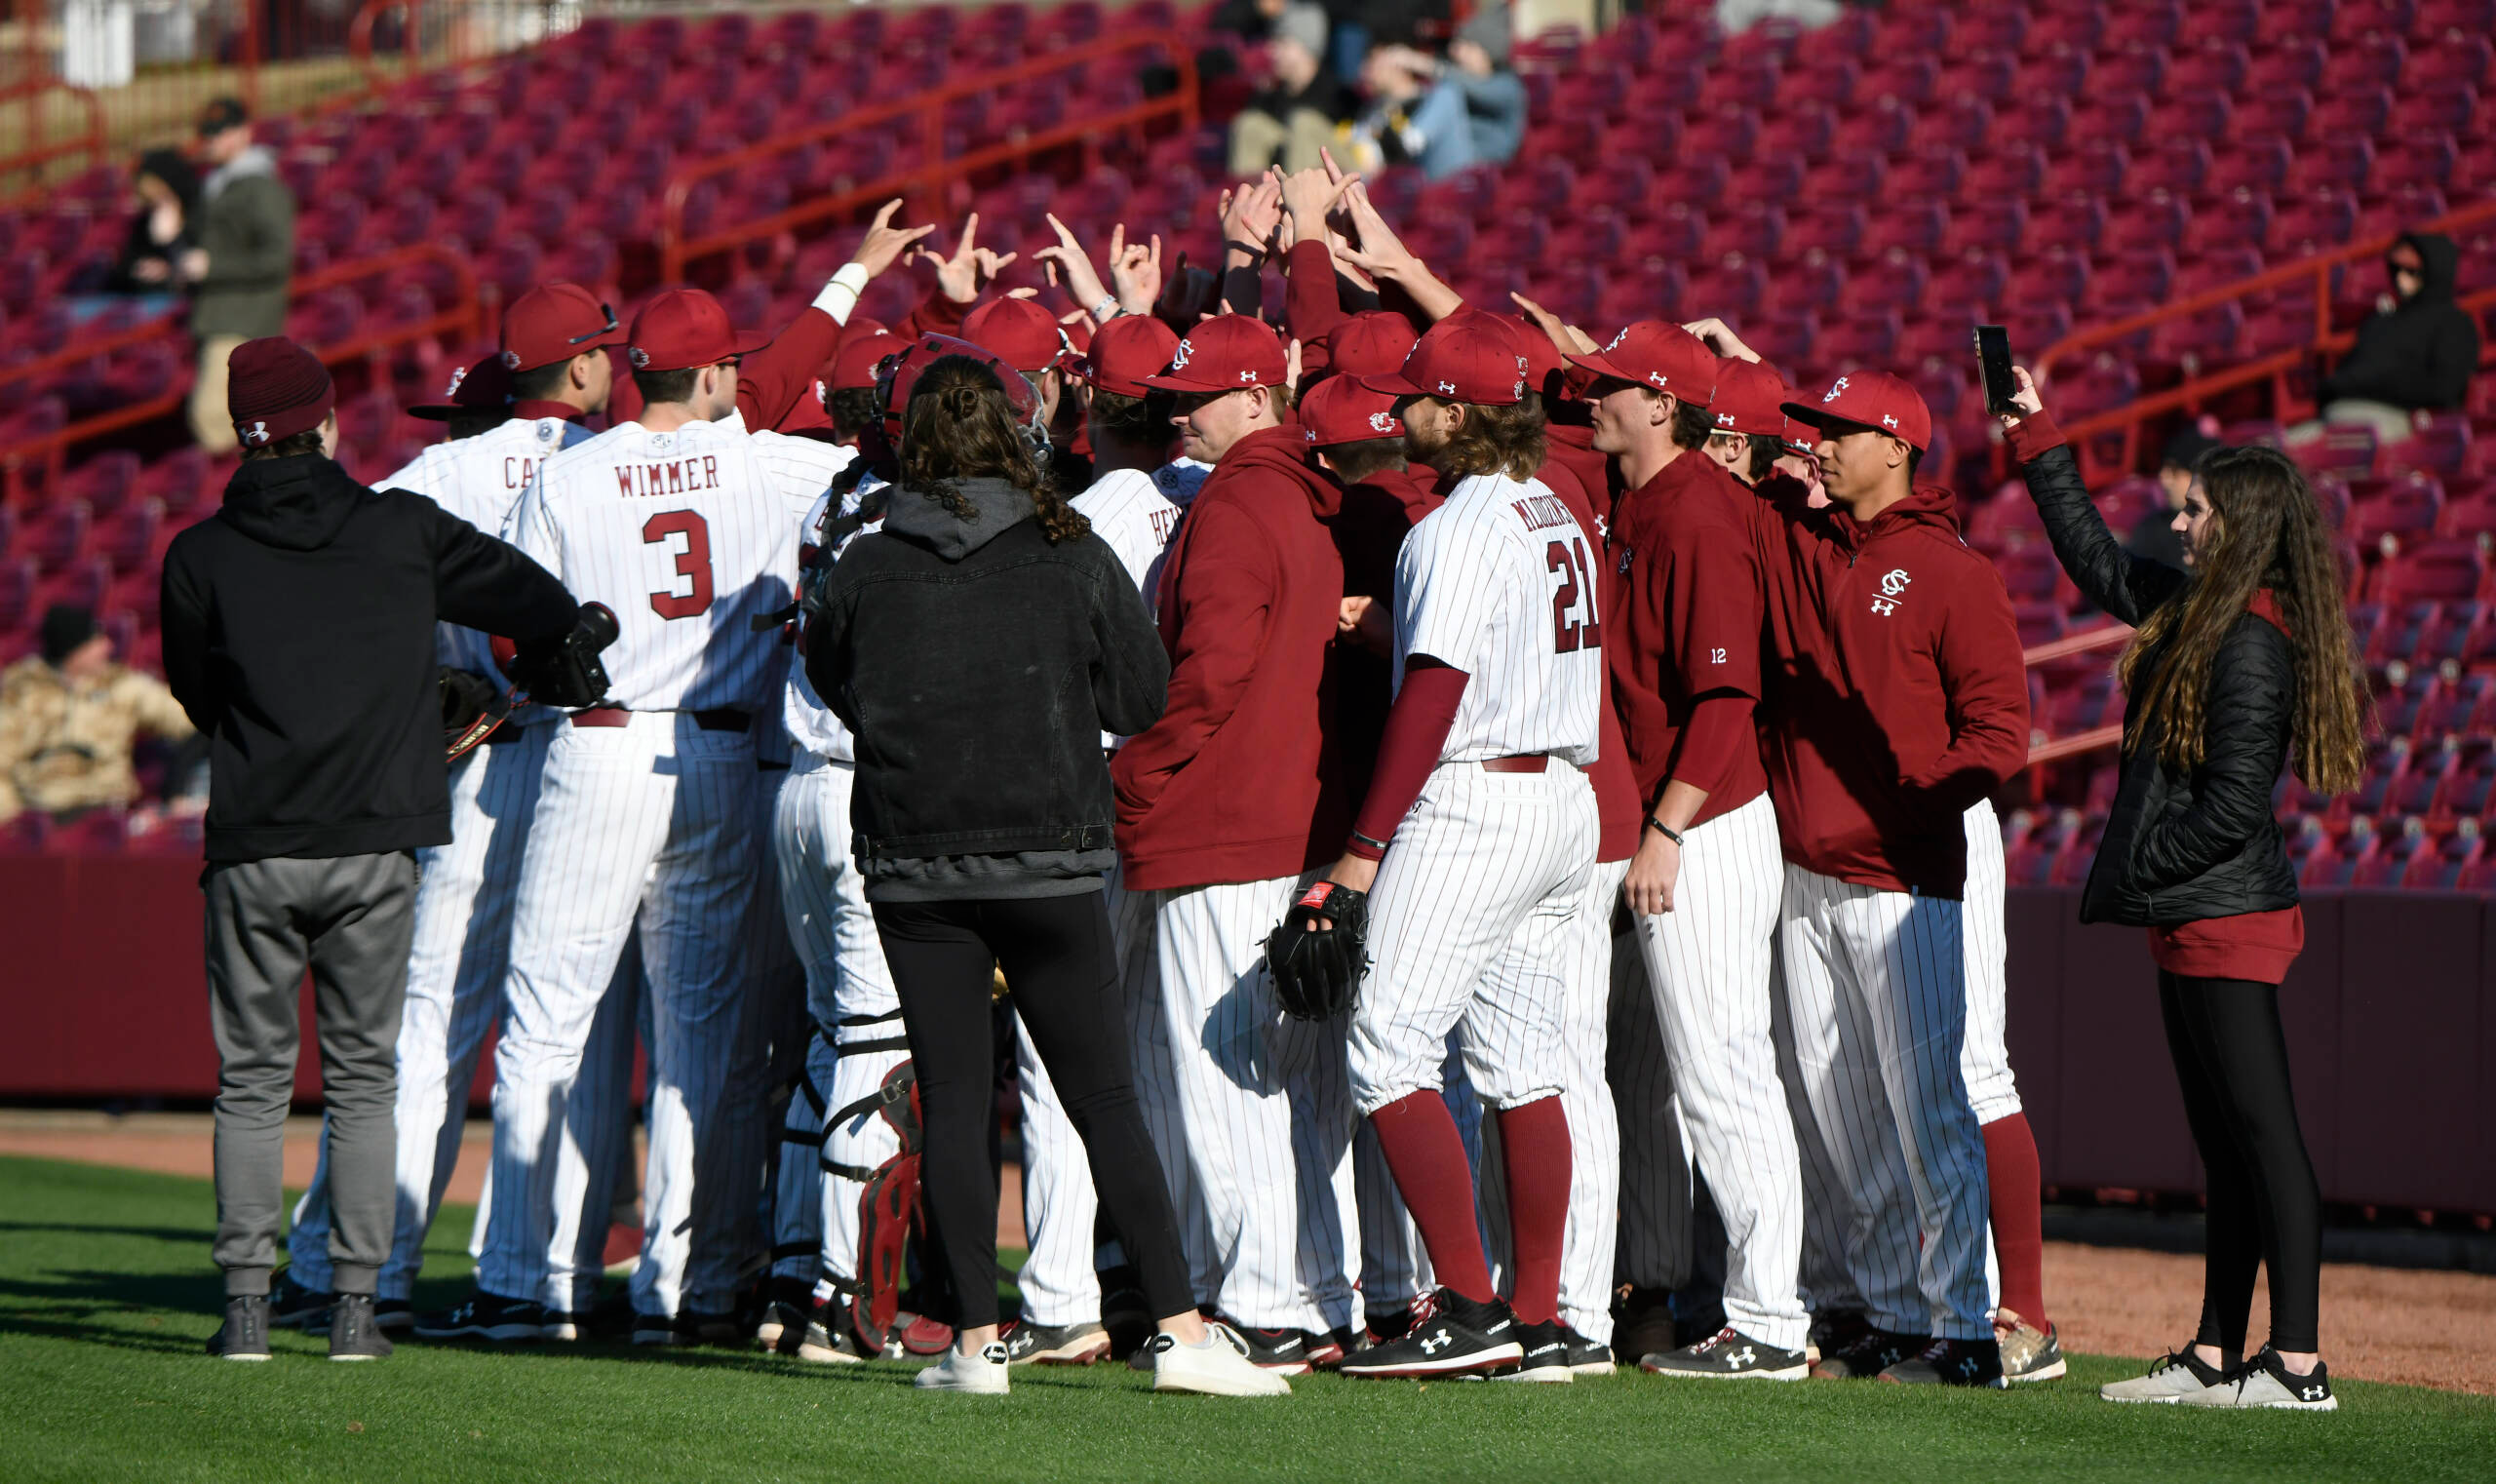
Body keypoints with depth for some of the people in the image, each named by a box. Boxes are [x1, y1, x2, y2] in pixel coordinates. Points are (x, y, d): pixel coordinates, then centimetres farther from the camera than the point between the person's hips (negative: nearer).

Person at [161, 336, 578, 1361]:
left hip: (254, 853, 0)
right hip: (376, 848, 0)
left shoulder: (199, 558, 2)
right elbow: (546, 606, 9)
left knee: (251, 1079, 7)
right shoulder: (403, 531, 3)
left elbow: (197, 697, 14)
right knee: (362, 1076, 7)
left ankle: (246, 1304, 2)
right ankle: (354, 1306, 3)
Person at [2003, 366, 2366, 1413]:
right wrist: (2035, 439, 32)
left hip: (2226, 921, -10)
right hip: (2192, 923, 10)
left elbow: (2232, 807, -21)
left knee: (2262, 1133, -10)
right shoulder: (2199, 611, 12)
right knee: (2222, 1144, 11)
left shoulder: (2253, 643, -16)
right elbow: (2097, 561, 29)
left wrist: (2136, 866, -11)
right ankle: (2215, 1356, 15)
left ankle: (2299, 1364, -11)